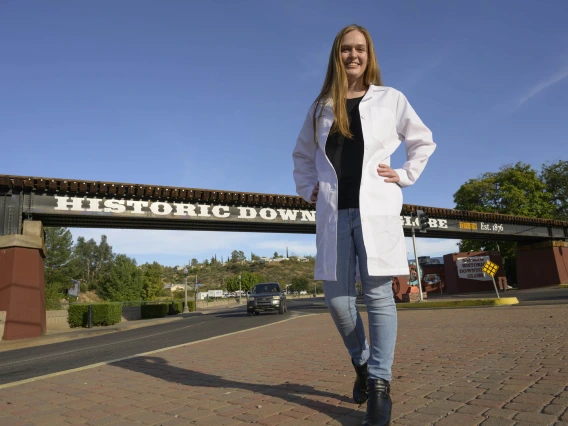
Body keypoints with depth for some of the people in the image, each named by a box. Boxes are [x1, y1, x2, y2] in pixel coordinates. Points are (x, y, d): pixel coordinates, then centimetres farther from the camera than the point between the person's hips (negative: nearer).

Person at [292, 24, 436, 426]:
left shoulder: (390, 99, 9)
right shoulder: (321, 107, 14)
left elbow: (424, 141, 18)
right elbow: (302, 153, 26)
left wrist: (404, 176, 5)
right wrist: (307, 189, 13)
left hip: (375, 207, -2)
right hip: (333, 211, 3)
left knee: (378, 294, -7)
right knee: (337, 297, 2)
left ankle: (380, 384, 3)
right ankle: (362, 363, 26)